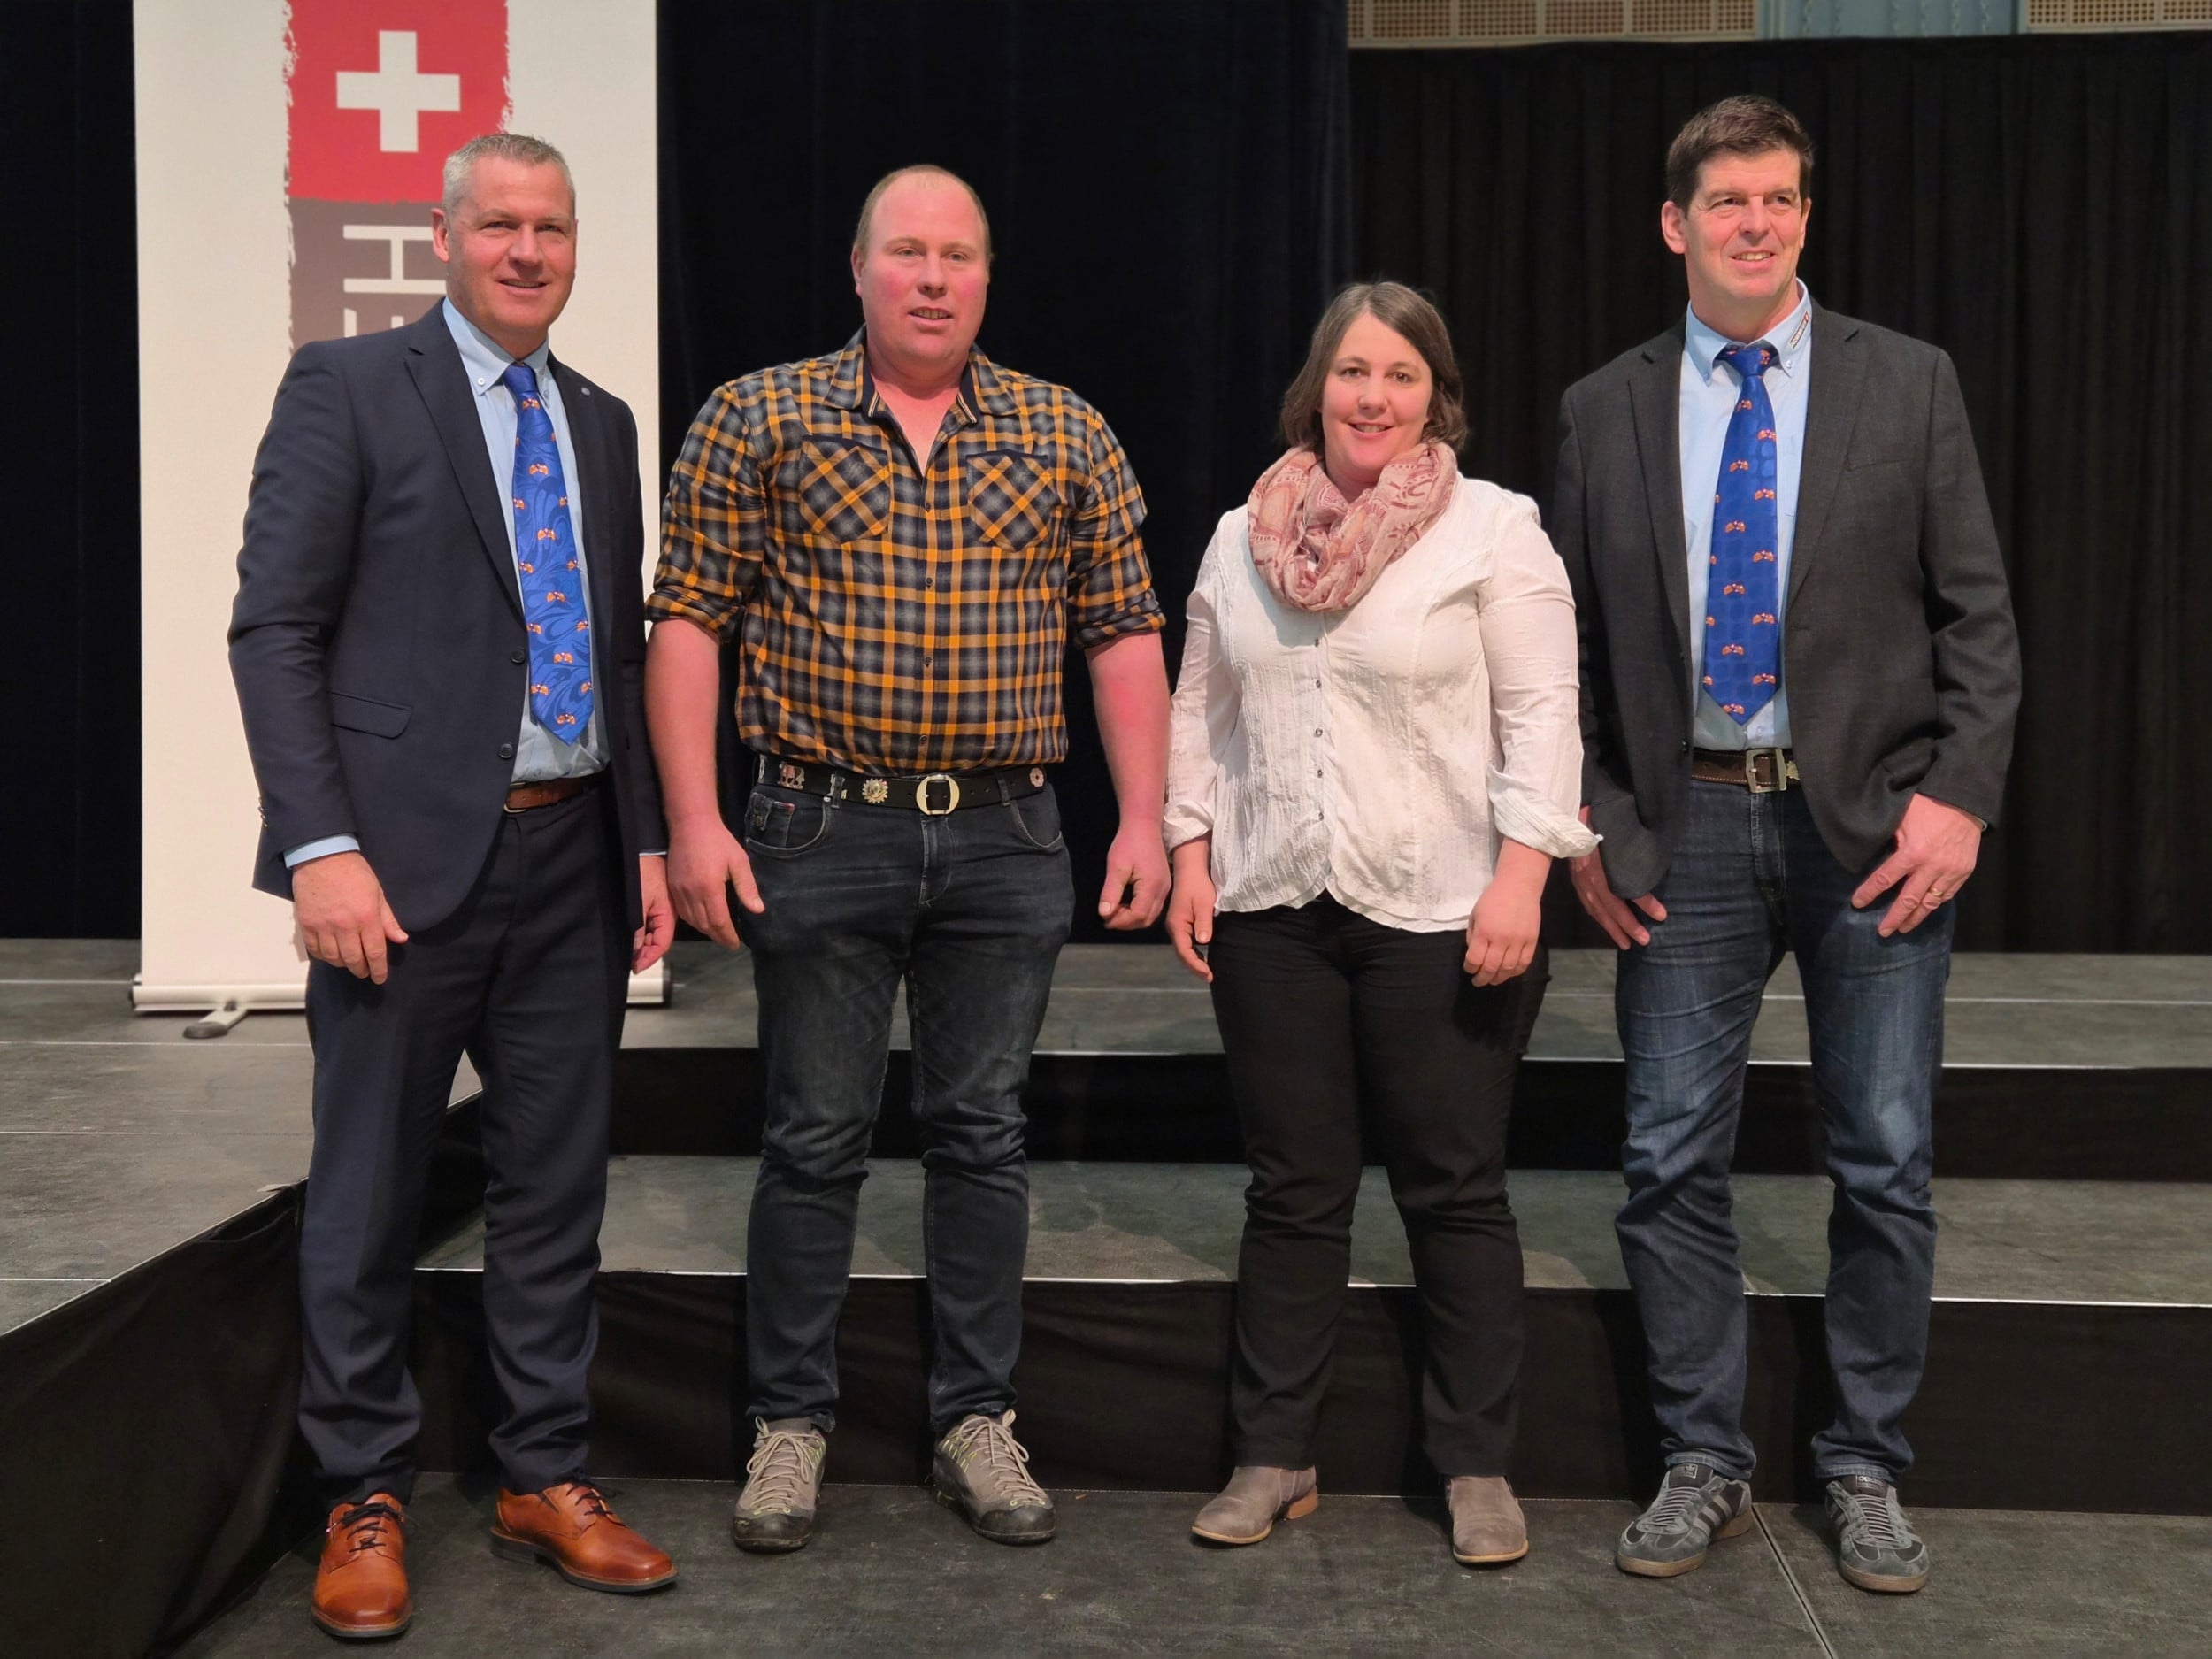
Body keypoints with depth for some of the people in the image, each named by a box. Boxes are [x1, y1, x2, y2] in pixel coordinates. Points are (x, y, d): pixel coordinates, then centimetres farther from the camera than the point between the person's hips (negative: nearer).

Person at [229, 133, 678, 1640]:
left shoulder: (602, 423, 14)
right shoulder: (348, 387, -2)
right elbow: (275, 629, -8)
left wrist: (648, 839, 8)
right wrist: (323, 846, -16)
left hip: (574, 860, 5)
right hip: (410, 853, -5)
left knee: (557, 1183, 11)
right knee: (372, 1191, 6)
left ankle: (547, 1477, 25)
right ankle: (366, 1497, 22)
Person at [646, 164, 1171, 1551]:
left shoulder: (1069, 436, 8)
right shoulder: (758, 420, 2)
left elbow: (1124, 636, 8)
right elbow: (689, 623, -1)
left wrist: (1146, 818, 0)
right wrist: (695, 821, -9)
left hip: (1007, 839, 2)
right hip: (821, 828, -2)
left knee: (984, 1134, 9)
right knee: (816, 1140, 5)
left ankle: (977, 1420, 22)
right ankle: (792, 1423, 20)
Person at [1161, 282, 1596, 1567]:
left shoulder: (1496, 531, -2)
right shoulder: (1243, 537, 12)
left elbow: (1542, 716, -6)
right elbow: (1201, 713, 15)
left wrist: (1520, 878, -14)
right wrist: (1192, 857, 7)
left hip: (1443, 916, -3)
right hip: (1274, 913, 4)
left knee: (1456, 1192, 4)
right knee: (1293, 1192, 10)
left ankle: (1479, 1466, 18)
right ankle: (1274, 1458, 21)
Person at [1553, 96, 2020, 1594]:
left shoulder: (1908, 385, 2)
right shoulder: (1606, 411, 6)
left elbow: (1977, 615, 1)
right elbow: (1576, 640, 7)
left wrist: (1959, 796, -9)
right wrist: (1590, 826, 0)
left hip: (1876, 824, -1)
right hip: (1687, 825, 1)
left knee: (1886, 1163, 6)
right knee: (1673, 1160, 5)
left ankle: (1866, 1470, 23)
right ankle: (1705, 1466, 21)